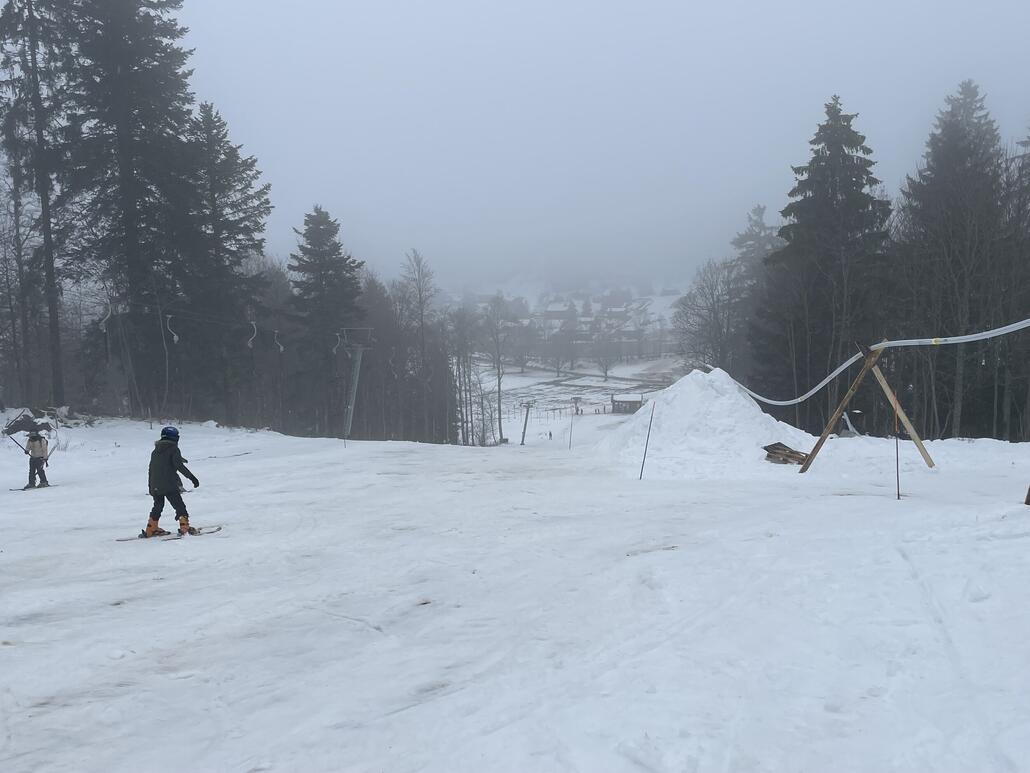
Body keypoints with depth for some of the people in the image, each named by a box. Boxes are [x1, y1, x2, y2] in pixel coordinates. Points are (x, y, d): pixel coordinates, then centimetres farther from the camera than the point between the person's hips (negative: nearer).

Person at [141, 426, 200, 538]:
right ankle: (185, 528, -13)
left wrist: (151, 487, 28)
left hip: (155, 486, 7)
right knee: (179, 506, -2)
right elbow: (179, 465, -17)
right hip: (169, 485, -7)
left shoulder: (155, 451, 16)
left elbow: (151, 469, 20)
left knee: (158, 506, 20)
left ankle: (151, 530, 23)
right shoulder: (173, 449, -5)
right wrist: (191, 477, -16)